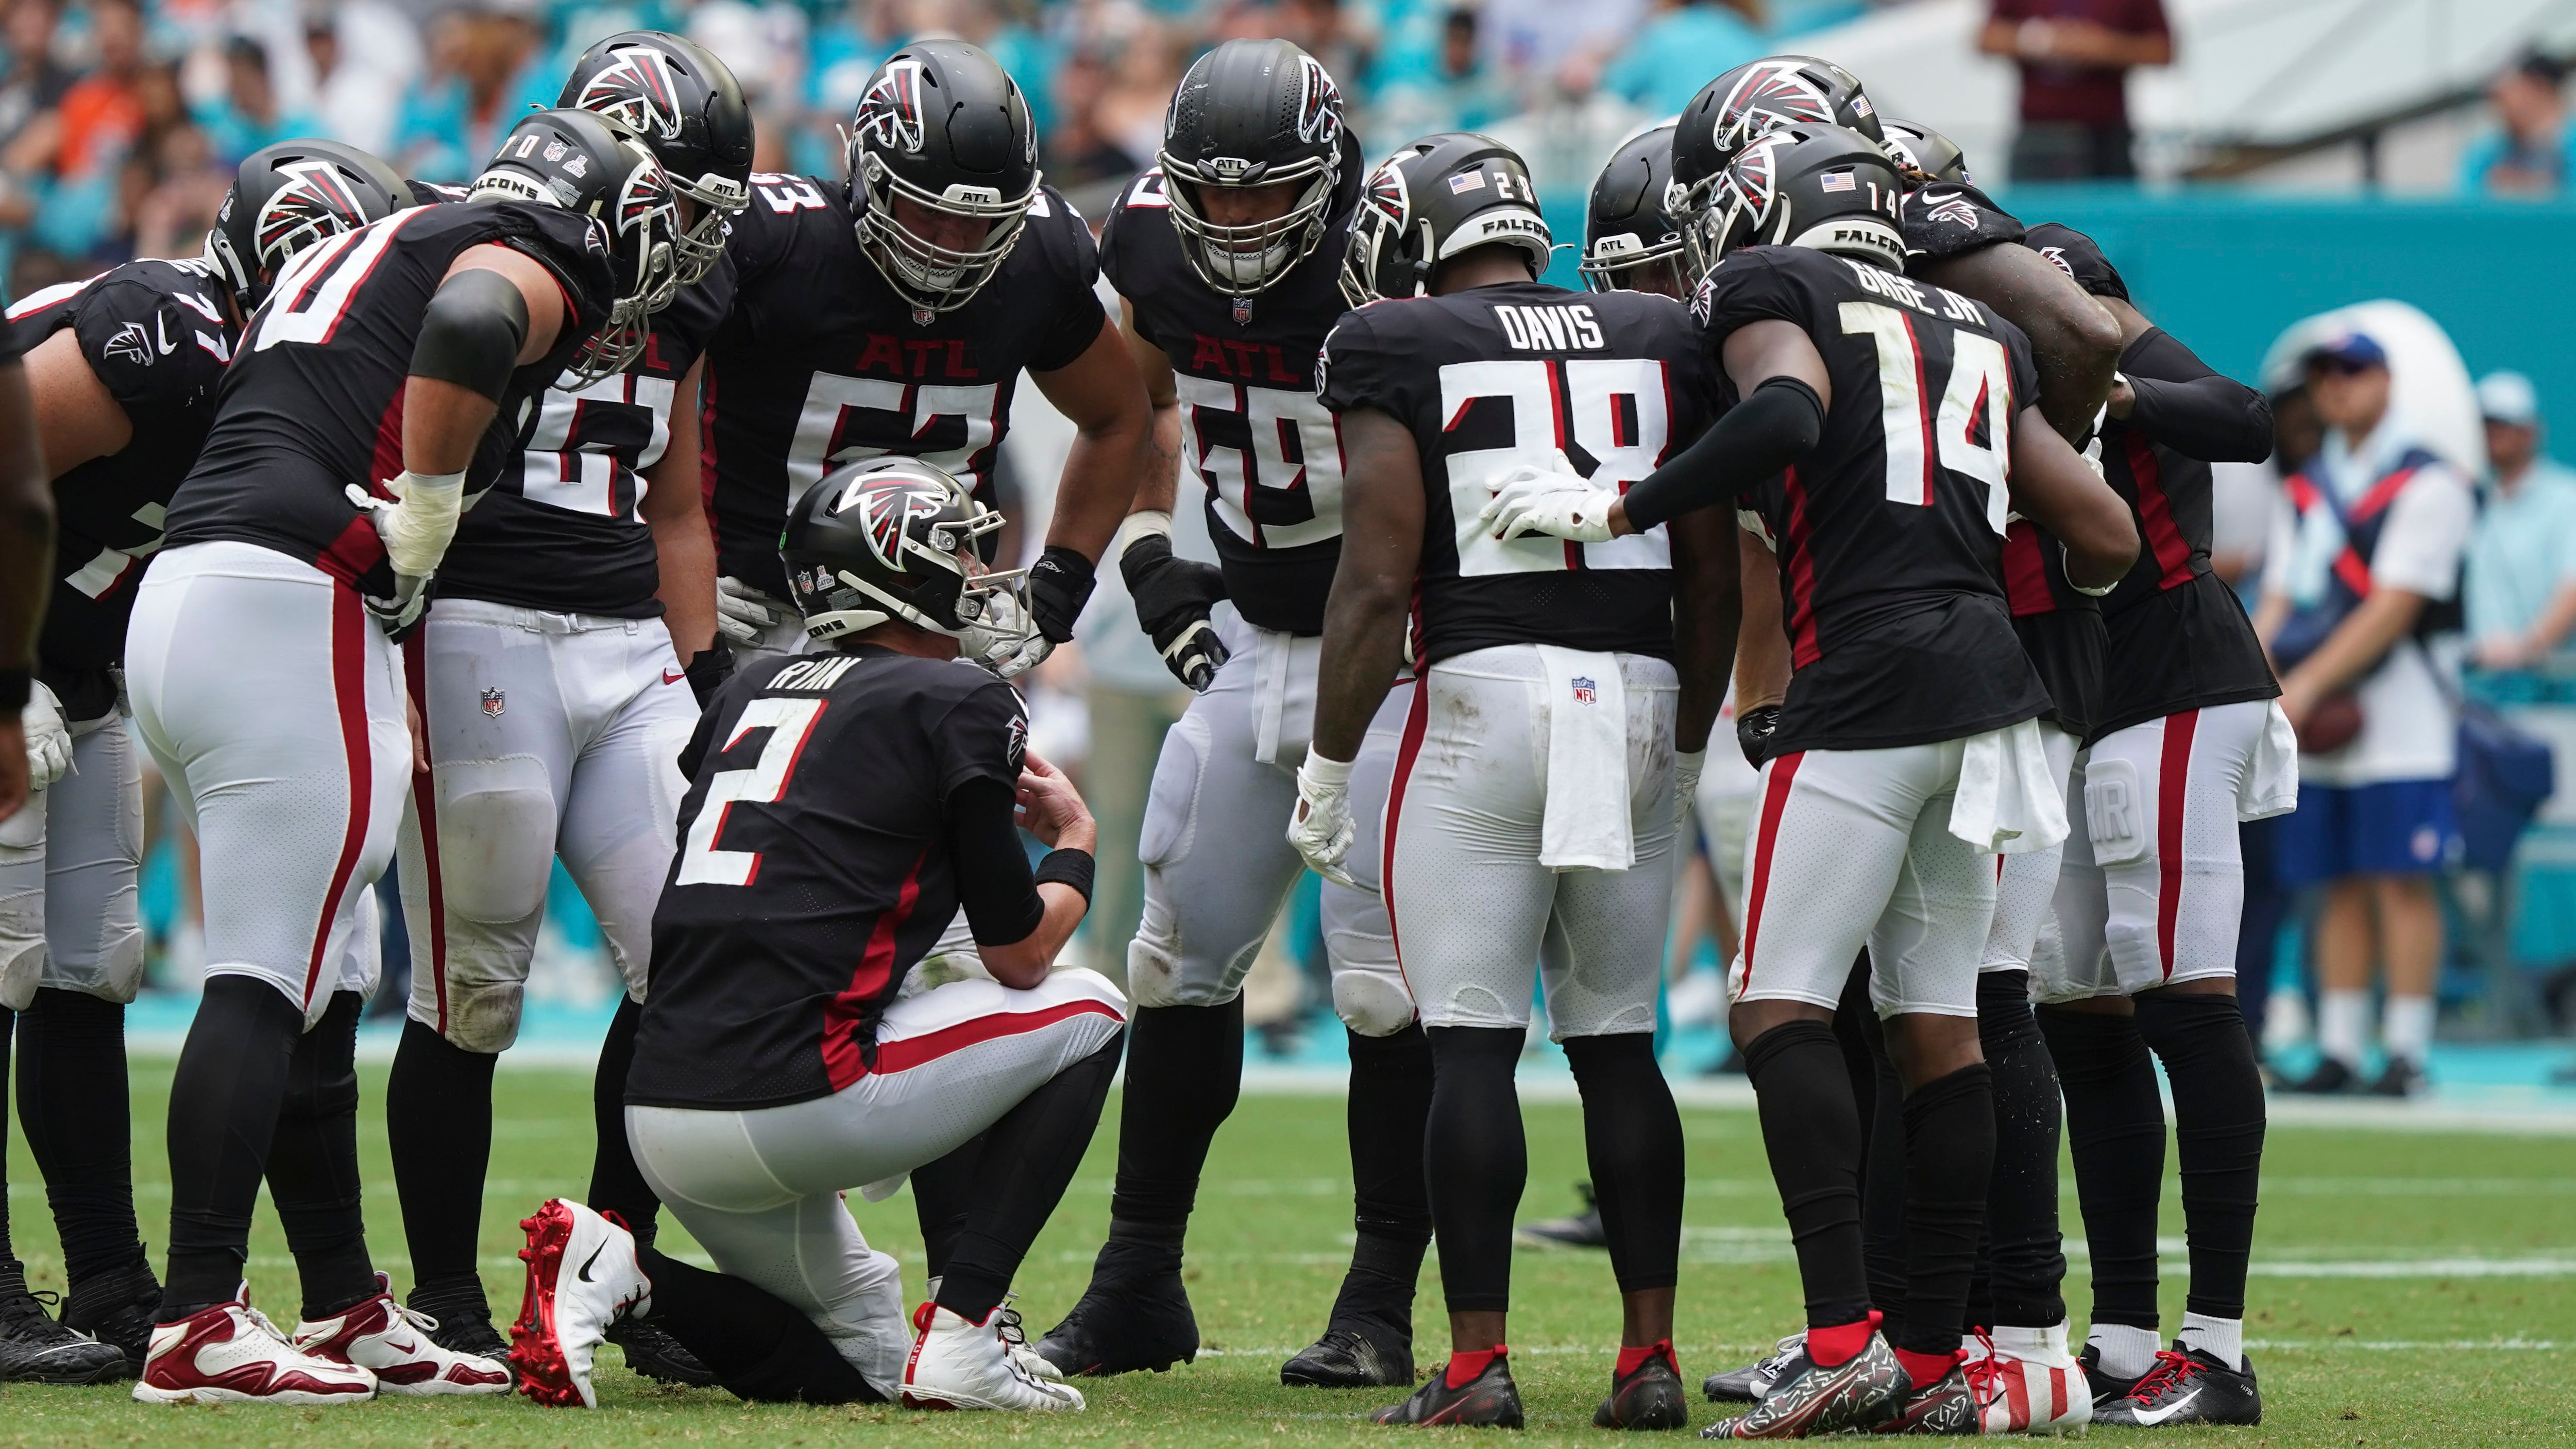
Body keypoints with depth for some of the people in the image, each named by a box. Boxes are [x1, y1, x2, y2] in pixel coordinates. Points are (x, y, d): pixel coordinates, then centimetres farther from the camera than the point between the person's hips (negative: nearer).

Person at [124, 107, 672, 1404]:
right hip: (290, 608, -9)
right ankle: (196, 1330, -12)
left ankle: (348, 1313, 18)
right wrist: (423, 519, -13)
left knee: (321, 989, 14)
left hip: (176, 603, 9)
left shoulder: (363, 254, 29)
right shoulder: (526, 273, 1)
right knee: (270, 982, -9)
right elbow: (464, 329, -23)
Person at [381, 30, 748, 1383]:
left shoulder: (675, 303, 15)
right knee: (472, 990, -4)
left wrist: (704, 678, 18)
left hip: (629, 648, 7)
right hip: (480, 634, -7)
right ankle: (445, 1305, 7)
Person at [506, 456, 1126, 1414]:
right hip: (793, 1103, -7)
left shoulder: (750, 691, 20)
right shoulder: (957, 702, 0)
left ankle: (614, 1273, -1)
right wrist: (1074, 841, 23)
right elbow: (1019, 952, 3)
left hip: (660, 1116, 7)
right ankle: (962, 1334, 2)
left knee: (864, 1364, 24)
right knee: (1087, 1011, 14)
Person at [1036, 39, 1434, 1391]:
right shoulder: (1153, 242, -4)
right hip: (1252, 636, 6)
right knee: (1182, 956, 8)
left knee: (1388, 979, -9)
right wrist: (1148, 553, 6)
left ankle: (1381, 1303, 1)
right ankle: (1139, 1284, 19)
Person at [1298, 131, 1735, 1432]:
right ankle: (1649, 1357, 8)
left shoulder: (1401, 353, 1)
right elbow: (1714, 576, 12)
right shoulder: (1658, 345, 12)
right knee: (1617, 1043, 11)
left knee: (1472, 1043, -1)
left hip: (1484, 691, -4)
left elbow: (1378, 579, -6)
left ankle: (1477, 1361, -4)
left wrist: (1328, 764, 2)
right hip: (1639, 692, 4)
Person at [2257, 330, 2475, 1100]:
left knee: (2401, 882, -8)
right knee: (2340, 886, 6)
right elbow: (2278, 599, 14)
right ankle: (2339, 1051, 8)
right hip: (2320, 724, 6)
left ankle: (2406, 1052, -7)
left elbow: (2393, 608, -12)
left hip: (2398, 718, -6)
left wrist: (2307, 684, -17)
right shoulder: (2306, 490, 17)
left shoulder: (2426, 484, -5)